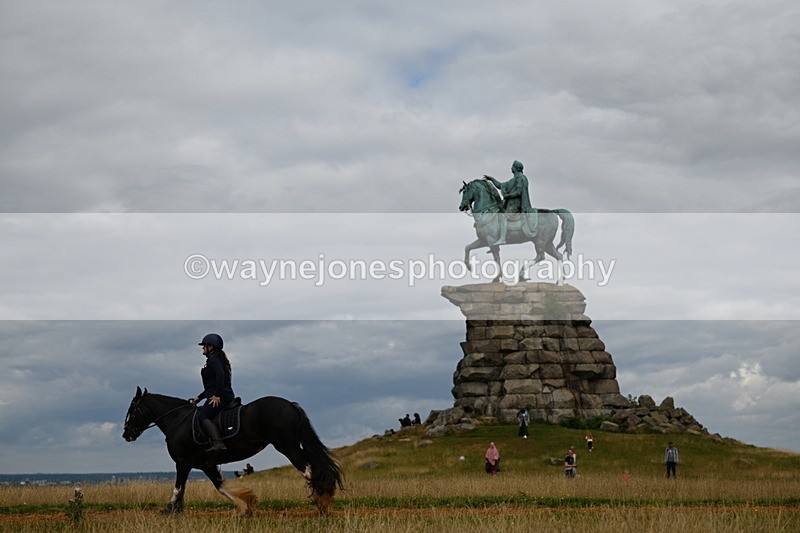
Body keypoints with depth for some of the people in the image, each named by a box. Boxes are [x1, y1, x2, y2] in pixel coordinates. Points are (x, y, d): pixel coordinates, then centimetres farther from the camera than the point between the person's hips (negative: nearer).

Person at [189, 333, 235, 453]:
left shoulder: (213, 359, -5)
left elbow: (220, 374, -23)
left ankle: (218, 443, -43)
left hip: (220, 397, -11)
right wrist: (199, 398, 28)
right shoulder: (219, 359, 27)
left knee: (203, 417, -24)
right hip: (227, 396, 11)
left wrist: (217, 395, -24)